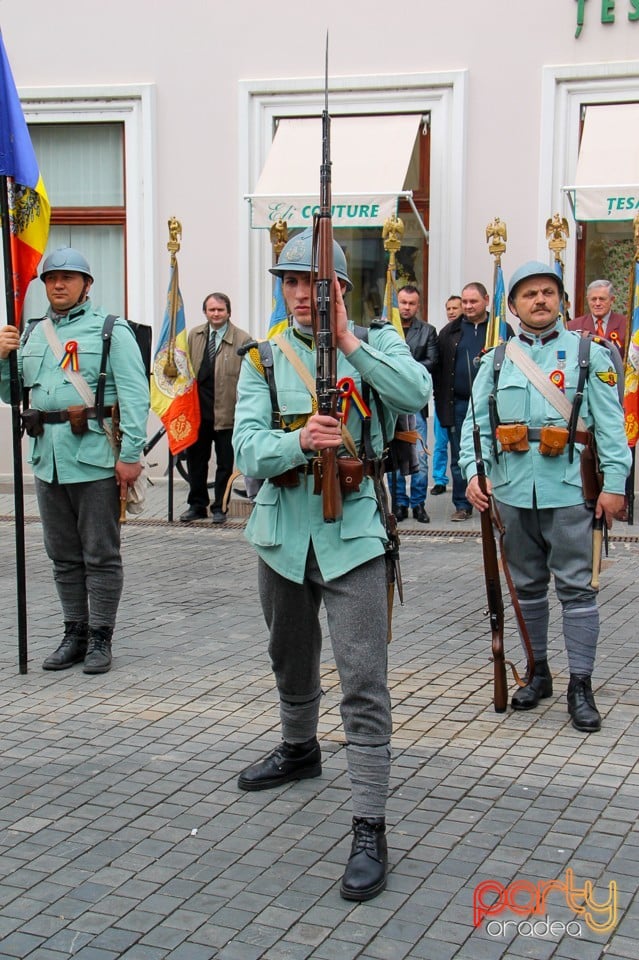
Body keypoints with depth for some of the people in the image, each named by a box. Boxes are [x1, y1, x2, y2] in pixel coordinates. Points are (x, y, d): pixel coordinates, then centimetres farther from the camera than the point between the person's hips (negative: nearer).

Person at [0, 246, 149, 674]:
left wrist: (131, 454, -17)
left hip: (96, 459, -6)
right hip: (48, 459, 6)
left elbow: (135, 394, -10)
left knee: (101, 555, 2)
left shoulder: (110, 330, -3)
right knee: (64, 556, 13)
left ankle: (100, 638, 11)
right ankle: (75, 634, 24)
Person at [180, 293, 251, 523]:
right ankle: (197, 505, 24)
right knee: (195, 459, 11)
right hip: (198, 409, 4)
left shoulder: (242, 339, -4)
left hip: (227, 411, -4)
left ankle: (219, 508, 17)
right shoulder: (194, 336, 10)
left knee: (225, 462, 6)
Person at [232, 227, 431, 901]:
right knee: (291, 659, 24)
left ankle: (369, 830, -6)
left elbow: (416, 395, -23)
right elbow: (247, 450, -11)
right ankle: (299, 750, 51)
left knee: (364, 682, -10)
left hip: (350, 530, -4)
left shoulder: (374, 341, -2)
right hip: (282, 528, 4)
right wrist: (300, 440, -30)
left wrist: (347, 341, -24)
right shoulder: (263, 358, 2)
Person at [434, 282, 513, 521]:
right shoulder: (450, 332, 9)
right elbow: (439, 369, 8)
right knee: (459, 458, 7)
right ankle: (462, 505, 16)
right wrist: (441, 402, 1)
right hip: (459, 404, 2)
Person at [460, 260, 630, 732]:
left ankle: (581, 685, 5)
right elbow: (477, 422, 6)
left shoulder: (589, 354, 2)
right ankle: (538, 673, 26)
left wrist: (614, 482, -9)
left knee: (576, 586, -2)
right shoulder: (496, 360, 10)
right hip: (513, 491, 3)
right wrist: (474, 471, -9)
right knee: (527, 586, 13)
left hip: (569, 490, -3)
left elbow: (611, 423, -1)